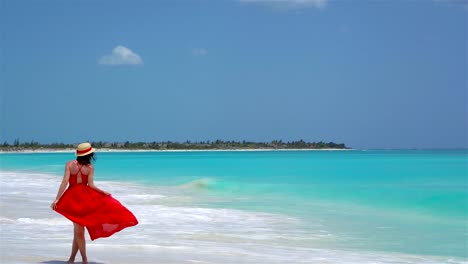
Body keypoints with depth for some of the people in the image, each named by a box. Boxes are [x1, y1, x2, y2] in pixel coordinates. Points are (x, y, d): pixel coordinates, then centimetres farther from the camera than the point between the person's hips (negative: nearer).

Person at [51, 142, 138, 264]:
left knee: (78, 230, 4)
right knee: (78, 230, 11)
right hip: (85, 197, 0)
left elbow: (64, 182, -12)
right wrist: (104, 192, 3)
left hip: (72, 197, 0)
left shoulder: (69, 164, -4)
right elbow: (91, 185, -10)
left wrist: (57, 199, -14)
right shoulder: (90, 167, -4)